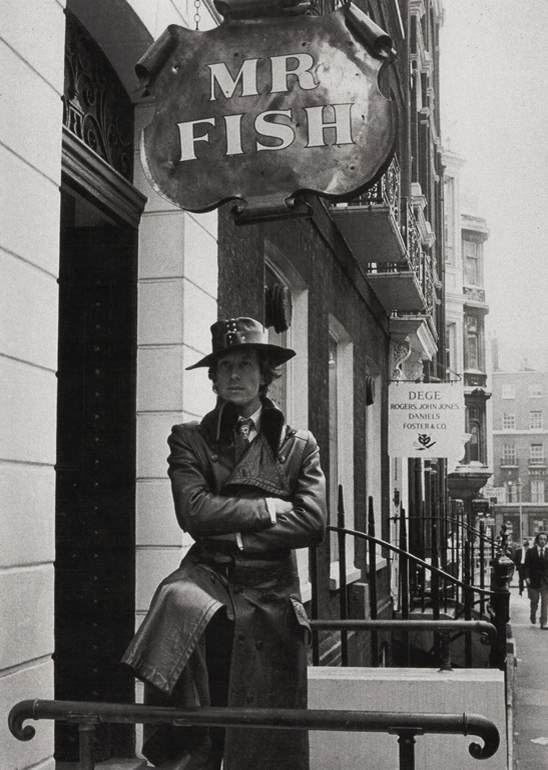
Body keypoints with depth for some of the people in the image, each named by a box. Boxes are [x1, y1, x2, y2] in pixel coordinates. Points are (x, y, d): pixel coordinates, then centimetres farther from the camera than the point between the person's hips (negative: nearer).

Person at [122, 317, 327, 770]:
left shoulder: (299, 445, 11)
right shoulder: (190, 440, 9)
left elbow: (312, 524, -4)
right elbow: (195, 512, -8)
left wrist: (233, 530, -8)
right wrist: (272, 507, -6)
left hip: (270, 596, 1)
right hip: (208, 578, -1)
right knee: (177, 602, -36)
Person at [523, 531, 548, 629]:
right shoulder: (531, 551, 2)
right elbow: (527, 566, 0)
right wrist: (527, 577, -9)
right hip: (534, 580, -1)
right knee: (534, 601, 6)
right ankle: (533, 616, 34)